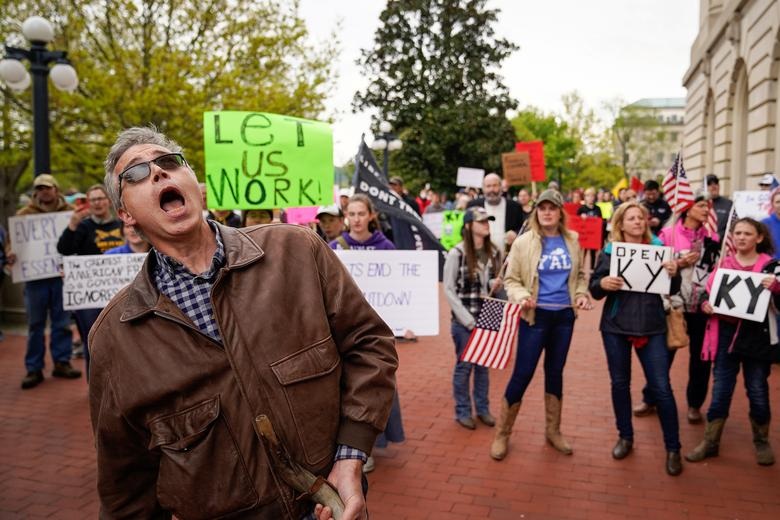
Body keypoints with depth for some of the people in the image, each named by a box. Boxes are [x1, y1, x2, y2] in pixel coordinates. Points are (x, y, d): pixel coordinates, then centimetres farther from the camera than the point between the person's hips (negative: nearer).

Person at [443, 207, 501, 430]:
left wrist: (494, 284, -7)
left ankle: (482, 408, 27)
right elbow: (449, 290, -11)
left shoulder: (493, 252, 4)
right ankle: (462, 411, 19)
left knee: (483, 364, 13)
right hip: (463, 320, -4)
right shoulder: (457, 253, -12)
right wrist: (468, 320, -13)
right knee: (464, 365, 5)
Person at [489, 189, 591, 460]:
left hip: (564, 315, 4)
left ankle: (553, 430, 32)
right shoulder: (524, 242, -7)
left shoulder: (572, 241, 4)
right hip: (536, 316, -4)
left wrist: (582, 294, -3)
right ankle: (502, 434, 14)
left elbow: (580, 274, 15)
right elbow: (511, 279, -4)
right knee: (522, 374, -2)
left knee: (555, 372, 16)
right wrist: (521, 296, -23)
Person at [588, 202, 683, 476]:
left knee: (661, 387, 0)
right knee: (620, 383, 11)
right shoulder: (609, 252, 0)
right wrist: (603, 283, -23)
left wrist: (674, 274, -17)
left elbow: (672, 290, 3)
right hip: (616, 327, 0)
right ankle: (625, 436, 30)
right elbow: (594, 290, -1)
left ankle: (673, 448, 15)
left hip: (652, 327, 0)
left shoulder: (658, 248, 2)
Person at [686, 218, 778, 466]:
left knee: (758, 392, 10)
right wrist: (705, 304, -9)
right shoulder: (723, 264, 6)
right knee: (720, 391, 7)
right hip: (726, 335, 2)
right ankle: (710, 442, 17)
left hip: (757, 337, -2)